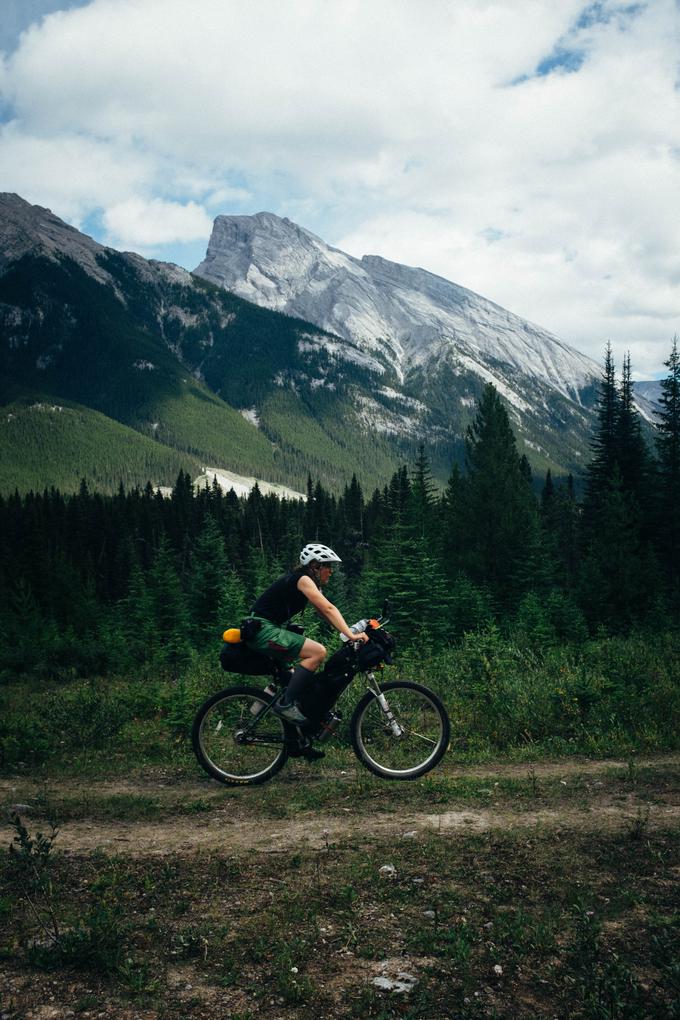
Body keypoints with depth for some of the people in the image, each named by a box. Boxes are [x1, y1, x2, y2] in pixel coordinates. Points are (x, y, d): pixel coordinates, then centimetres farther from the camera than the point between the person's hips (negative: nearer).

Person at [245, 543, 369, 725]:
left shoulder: (311, 585, 17)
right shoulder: (303, 579, -12)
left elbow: (325, 613, 13)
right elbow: (329, 609, -22)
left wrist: (351, 632, 4)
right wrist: (351, 635, -28)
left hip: (269, 629, 11)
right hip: (263, 629, -11)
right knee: (318, 652, -21)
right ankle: (286, 703, -18)